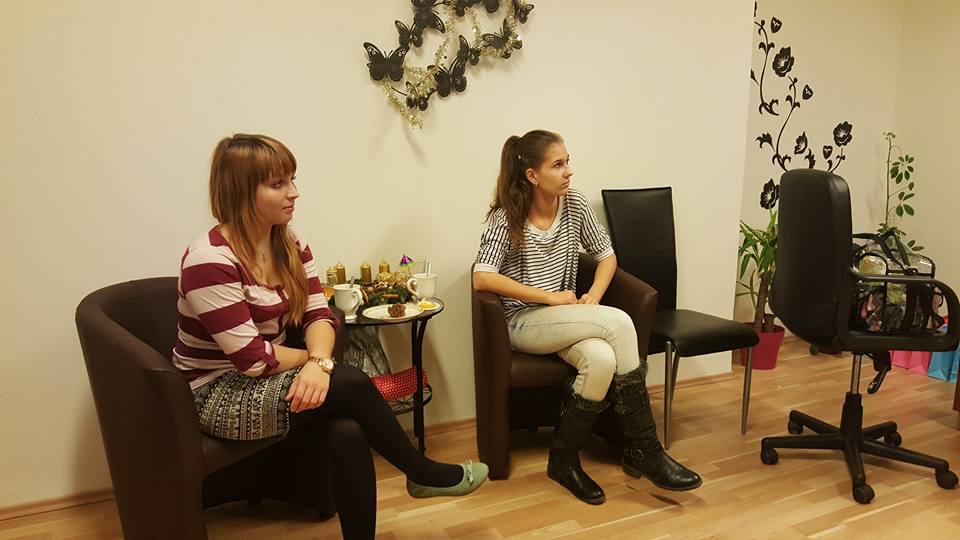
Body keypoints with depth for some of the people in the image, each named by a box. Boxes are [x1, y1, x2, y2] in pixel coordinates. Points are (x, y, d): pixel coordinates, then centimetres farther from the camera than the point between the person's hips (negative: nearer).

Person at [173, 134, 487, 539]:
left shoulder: (291, 244, 1)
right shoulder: (209, 261, -23)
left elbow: (319, 316, -5)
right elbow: (253, 360, -24)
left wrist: (318, 362, -26)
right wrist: (310, 357, -7)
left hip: (267, 381, 6)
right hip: (217, 395, -6)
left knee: (347, 429, -23)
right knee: (350, 384, -23)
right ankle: (422, 474, -1)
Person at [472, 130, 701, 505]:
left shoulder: (575, 205, 3)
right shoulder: (506, 218, -11)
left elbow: (607, 256, 12)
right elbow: (481, 278, -22)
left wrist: (593, 298, -8)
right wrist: (550, 296, -22)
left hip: (566, 321, 5)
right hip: (523, 323, -5)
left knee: (604, 358, -32)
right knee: (620, 323, -27)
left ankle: (564, 459, -13)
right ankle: (644, 450, -15)